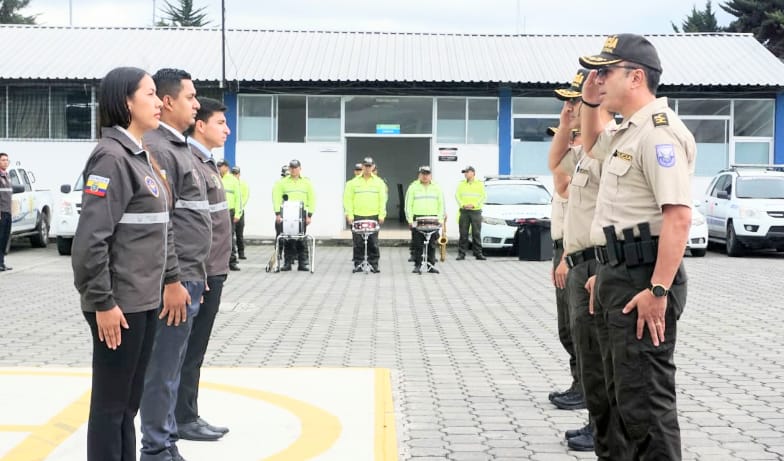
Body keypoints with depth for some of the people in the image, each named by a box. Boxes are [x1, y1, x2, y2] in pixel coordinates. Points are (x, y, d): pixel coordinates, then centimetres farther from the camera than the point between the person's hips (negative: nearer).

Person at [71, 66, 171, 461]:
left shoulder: (141, 156, 13)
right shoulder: (112, 157, -15)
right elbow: (91, 237, -21)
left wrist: (171, 279, 16)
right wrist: (102, 301, -20)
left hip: (144, 299, 9)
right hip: (119, 304, -9)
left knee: (129, 401, 16)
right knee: (110, 403, 2)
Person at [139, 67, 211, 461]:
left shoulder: (180, 147, 16)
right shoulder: (157, 149, -15)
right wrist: (173, 280, -21)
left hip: (188, 277, 10)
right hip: (174, 280, -10)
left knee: (172, 368, 16)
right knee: (162, 370, -2)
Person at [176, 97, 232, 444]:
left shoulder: (206, 162, 15)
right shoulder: (189, 163, -15)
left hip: (213, 271, 10)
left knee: (194, 350, 14)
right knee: (191, 350, 0)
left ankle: (188, 416, 21)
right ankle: (184, 419, 9)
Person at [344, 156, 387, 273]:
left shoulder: (379, 182, 8)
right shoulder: (354, 182, 6)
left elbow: (383, 200, 6)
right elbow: (348, 199, 4)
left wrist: (381, 215, -2)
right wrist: (349, 215, -4)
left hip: (373, 216, 0)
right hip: (358, 216, 0)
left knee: (373, 243, 0)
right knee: (358, 243, 2)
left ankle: (374, 264, 6)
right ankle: (358, 264, 9)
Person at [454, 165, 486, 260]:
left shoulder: (480, 184, 7)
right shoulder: (461, 184, 13)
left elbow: (483, 196, 0)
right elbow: (457, 195, 7)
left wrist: (473, 205, -12)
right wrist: (462, 204, -10)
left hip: (476, 211, -1)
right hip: (464, 211, 1)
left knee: (477, 234, -2)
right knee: (463, 234, -1)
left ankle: (478, 253, 2)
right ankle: (461, 253, 2)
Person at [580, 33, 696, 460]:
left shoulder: (658, 131, -16)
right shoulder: (629, 132, 17)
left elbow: (678, 216, -26)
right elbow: (594, 144, 43)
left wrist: (659, 290, -28)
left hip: (642, 280, -11)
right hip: (618, 276, 11)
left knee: (645, 398, -7)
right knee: (622, 392, 18)